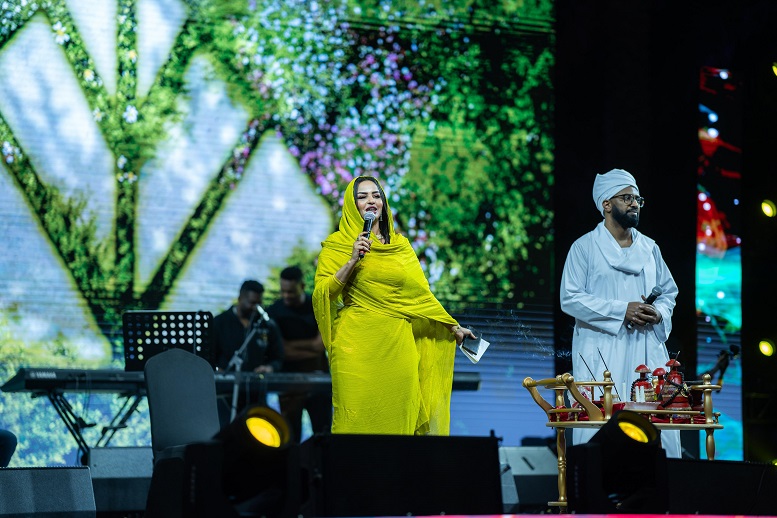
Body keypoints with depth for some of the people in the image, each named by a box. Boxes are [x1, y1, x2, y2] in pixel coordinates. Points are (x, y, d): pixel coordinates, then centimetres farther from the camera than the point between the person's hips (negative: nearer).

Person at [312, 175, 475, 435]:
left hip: (397, 345, 3)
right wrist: (353, 260, -12)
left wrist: (453, 326, 14)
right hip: (358, 345, -3)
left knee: (397, 418, -1)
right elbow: (322, 294, -4)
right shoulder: (337, 245, 5)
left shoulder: (400, 245, 15)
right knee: (359, 418, -7)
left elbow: (420, 293, 17)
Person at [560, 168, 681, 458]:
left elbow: (669, 291, 21)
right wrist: (622, 311, -15)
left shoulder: (649, 248, 16)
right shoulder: (585, 247, 1)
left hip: (648, 349, 5)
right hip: (602, 352, -4)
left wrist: (659, 312, -3)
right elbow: (570, 299, -7)